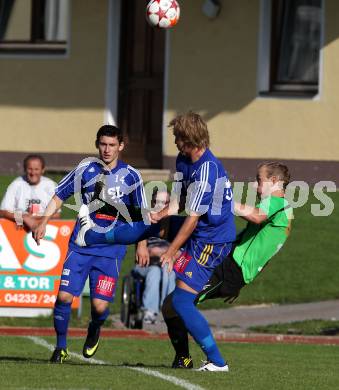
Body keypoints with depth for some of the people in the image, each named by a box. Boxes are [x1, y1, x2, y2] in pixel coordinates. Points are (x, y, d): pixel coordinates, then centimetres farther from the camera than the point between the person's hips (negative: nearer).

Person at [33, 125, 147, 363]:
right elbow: (60, 196, 10)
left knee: (100, 305, -9)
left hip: (111, 250, -1)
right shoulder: (86, 169, 1)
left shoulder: (130, 176, 0)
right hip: (81, 245, 1)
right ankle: (61, 348, 8)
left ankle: (94, 330, 27)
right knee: (64, 296, -11)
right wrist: (44, 222, -1)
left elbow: (141, 213, 9)